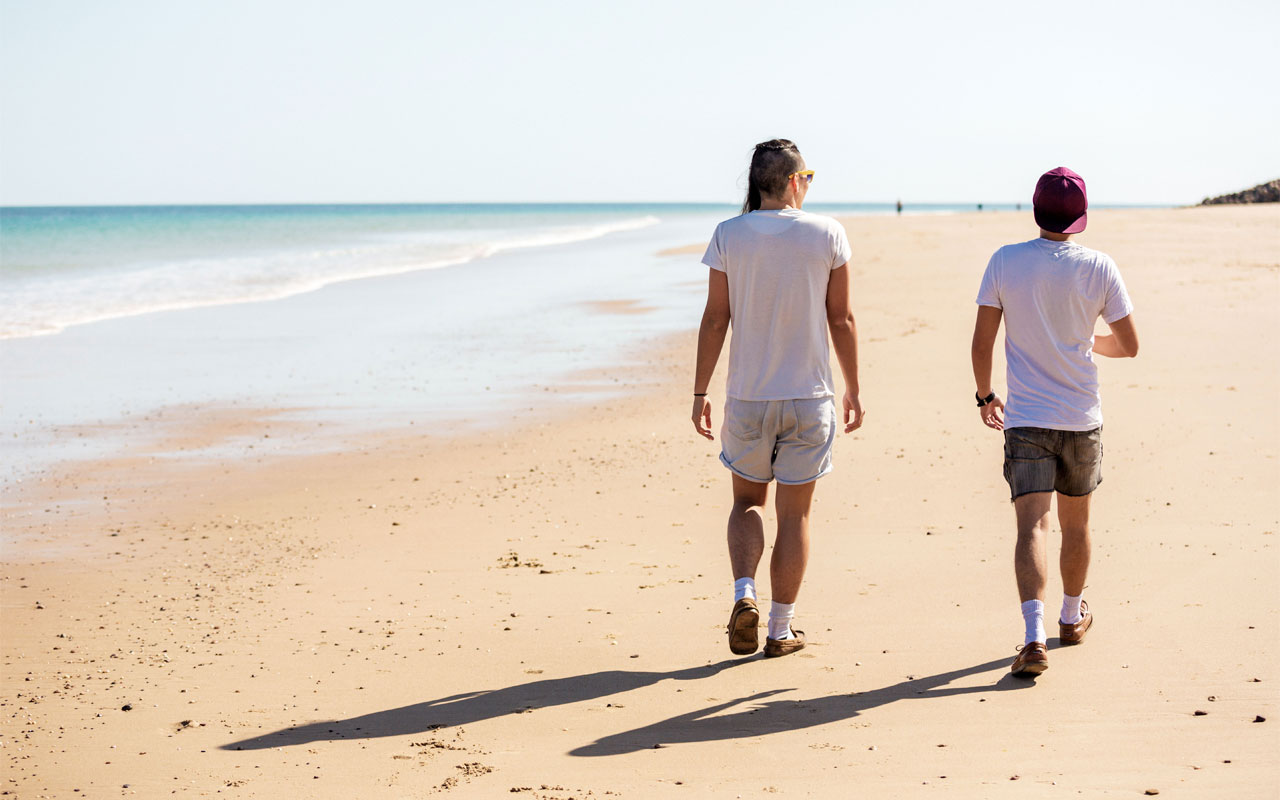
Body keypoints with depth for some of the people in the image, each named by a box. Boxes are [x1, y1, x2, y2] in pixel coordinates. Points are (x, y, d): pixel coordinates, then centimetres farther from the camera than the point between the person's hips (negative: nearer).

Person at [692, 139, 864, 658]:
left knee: (747, 501, 19)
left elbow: (715, 319, -4)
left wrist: (700, 392, 3)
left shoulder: (729, 236, -4)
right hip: (809, 398, -1)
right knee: (794, 514, 9)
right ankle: (780, 630, 14)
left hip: (747, 398, 1)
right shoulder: (827, 235, -5)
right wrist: (853, 390, 8)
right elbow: (841, 320, -2)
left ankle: (744, 594, -4)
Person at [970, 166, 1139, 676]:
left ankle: (1034, 635, -25)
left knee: (1032, 525, -8)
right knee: (1075, 523, 19)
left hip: (1024, 421, -1)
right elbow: (1129, 346, 2)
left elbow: (981, 343, -3)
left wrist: (985, 397, 12)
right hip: (1082, 421, 1)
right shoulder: (1098, 268, -4)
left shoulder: (1005, 262, -5)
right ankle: (1072, 618, 37)